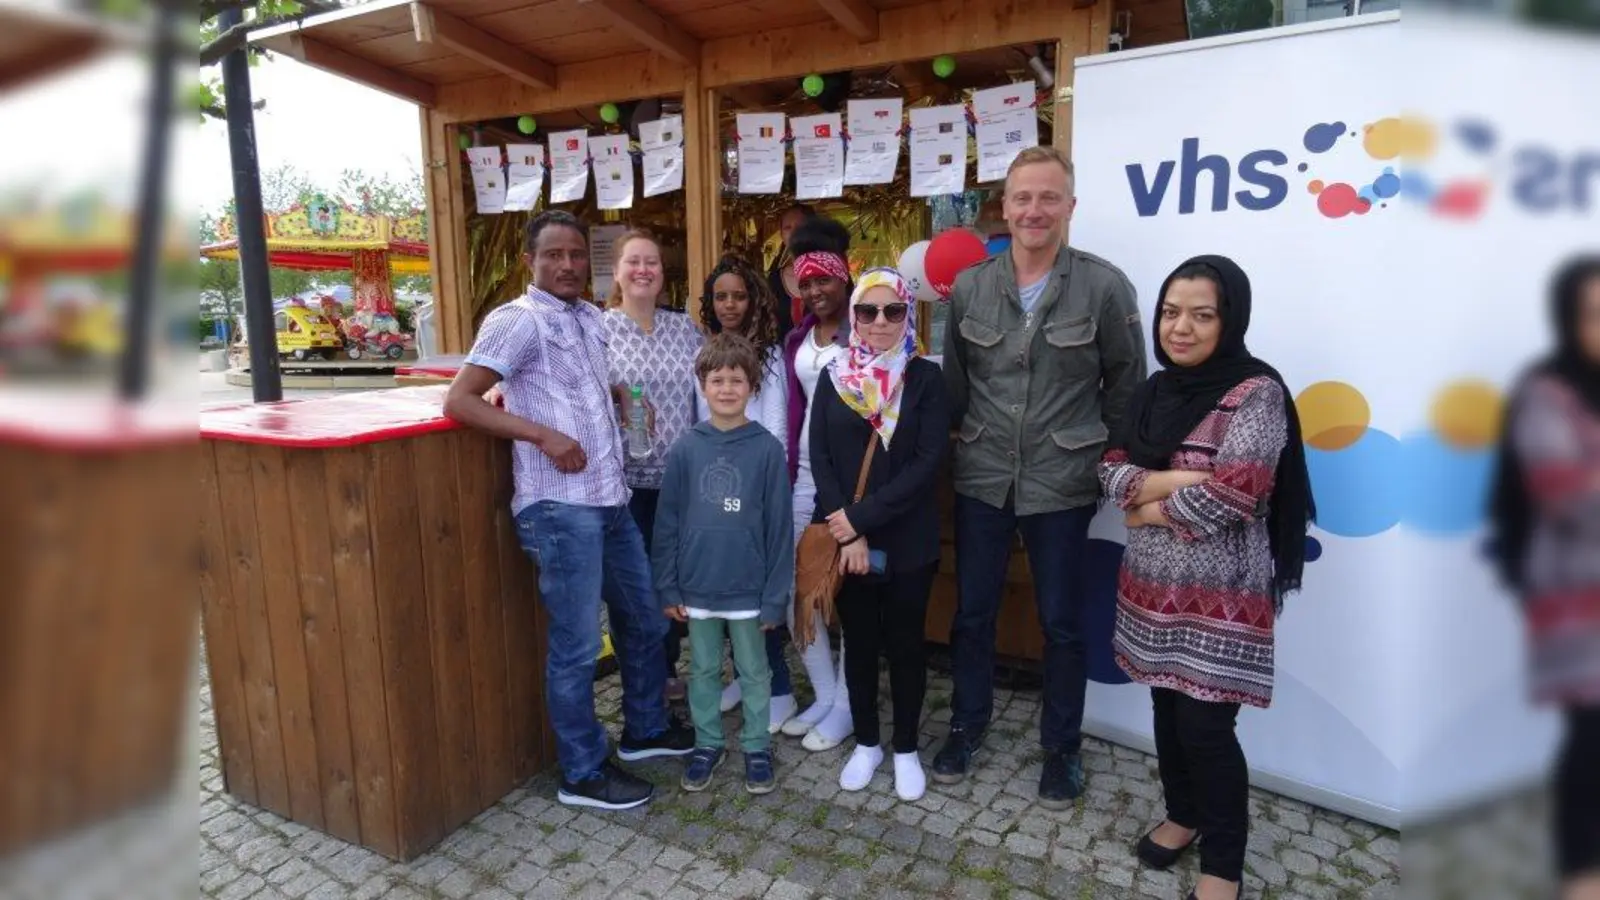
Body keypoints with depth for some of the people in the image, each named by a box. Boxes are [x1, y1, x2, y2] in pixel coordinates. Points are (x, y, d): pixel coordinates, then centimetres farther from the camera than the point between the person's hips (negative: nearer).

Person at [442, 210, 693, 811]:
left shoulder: (590, 318, 14)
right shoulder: (516, 321, -9)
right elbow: (458, 402, -14)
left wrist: (616, 394, 10)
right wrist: (543, 435, -21)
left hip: (609, 499, 8)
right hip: (559, 507, -8)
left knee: (645, 619, 19)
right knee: (576, 645, 2)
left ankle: (645, 729, 39)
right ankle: (584, 773, 19)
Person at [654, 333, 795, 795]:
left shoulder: (767, 449, -9)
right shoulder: (686, 449, -4)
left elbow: (779, 527, -7)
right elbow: (667, 522, 0)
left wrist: (776, 595, -8)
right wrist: (668, 586, -1)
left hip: (748, 588, -2)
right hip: (697, 587, 2)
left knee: (753, 671, 15)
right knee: (703, 671, 18)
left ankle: (757, 747, 33)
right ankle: (707, 743, 36)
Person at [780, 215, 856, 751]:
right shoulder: (797, 339, 13)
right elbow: (796, 408, 14)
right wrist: (789, 470, 10)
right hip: (807, 472, 7)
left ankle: (846, 705, 20)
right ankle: (824, 695, 26)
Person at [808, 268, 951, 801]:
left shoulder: (926, 378, -4)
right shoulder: (834, 377, 4)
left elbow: (928, 462, -13)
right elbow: (820, 458, -2)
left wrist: (862, 517, -17)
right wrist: (847, 532, -13)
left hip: (907, 541, -2)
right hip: (844, 538, 2)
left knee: (904, 645, 10)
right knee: (859, 644, 13)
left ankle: (906, 749, 29)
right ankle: (866, 743, 32)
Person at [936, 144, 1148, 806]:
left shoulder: (1105, 286, -8)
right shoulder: (968, 287, -1)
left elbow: (1126, 385, 1)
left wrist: (1100, 456, 4)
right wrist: (967, 439, 9)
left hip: (1062, 486, -2)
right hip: (981, 479, 2)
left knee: (1062, 623, 11)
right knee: (971, 612, 14)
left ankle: (1061, 747, 32)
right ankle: (967, 724, 36)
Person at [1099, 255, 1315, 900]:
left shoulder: (1256, 393, -13)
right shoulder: (1156, 389, 7)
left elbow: (1234, 496, -24)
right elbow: (1112, 472, 0)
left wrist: (1149, 507, -10)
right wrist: (1183, 479, -18)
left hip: (1218, 596, -6)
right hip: (1153, 586, 6)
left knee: (1206, 727, 1)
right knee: (1168, 709, 18)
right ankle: (1183, 814, 41)